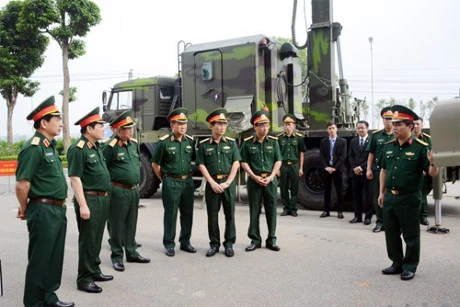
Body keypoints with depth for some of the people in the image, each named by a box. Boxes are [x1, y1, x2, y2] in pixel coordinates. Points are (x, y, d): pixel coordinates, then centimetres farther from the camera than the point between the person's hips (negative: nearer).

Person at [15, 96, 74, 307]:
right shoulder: (33, 147, -17)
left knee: (54, 258, 17)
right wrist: (24, 209, -6)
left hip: (58, 210, 9)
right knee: (39, 260, 4)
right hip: (44, 212, -9)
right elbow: (21, 184, -20)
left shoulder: (50, 146, 12)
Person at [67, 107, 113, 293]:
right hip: (89, 200, -9)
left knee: (97, 239, 18)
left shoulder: (96, 147, 12)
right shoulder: (78, 149, -15)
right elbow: (75, 178, -18)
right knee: (87, 240, 0)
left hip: (102, 199, 9)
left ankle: (94, 271, 31)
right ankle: (84, 279, 12)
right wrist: (83, 205, -22)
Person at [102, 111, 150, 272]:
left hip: (134, 190, 7)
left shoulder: (134, 143, 9)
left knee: (131, 224, 17)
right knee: (117, 225, 4)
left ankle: (131, 253, 30)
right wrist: (111, 184, -7)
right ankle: (117, 257, 18)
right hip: (119, 191, -7)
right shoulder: (111, 146, -15)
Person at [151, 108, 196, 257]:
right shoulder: (164, 142, -8)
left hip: (188, 181, 5)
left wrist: (187, 176, 13)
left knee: (187, 213, 11)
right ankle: (169, 244, 14)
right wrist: (165, 179, 3)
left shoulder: (190, 141, 6)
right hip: (171, 182, -5)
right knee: (170, 214, 2)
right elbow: (155, 164, -1)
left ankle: (185, 242, 25)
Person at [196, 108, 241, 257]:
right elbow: (201, 165, -1)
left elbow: (236, 163, 0)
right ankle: (214, 244, 18)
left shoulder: (231, 142, 4)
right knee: (212, 215, 6)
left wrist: (227, 182, -9)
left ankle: (229, 244, 16)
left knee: (230, 214, 5)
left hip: (229, 182, 1)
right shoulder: (204, 144, 2)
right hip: (212, 183, 0)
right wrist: (212, 183, -10)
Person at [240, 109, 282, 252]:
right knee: (254, 211, 5)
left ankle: (271, 240, 17)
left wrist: (271, 177, -9)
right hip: (254, 180, -1)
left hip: (271, 180, 1)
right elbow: (243, 162, 0)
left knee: (271, 211, 6)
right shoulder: (247, 143, 0)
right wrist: (255, 177, -10)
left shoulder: (273, 141, 4)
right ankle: (255, 240, 16)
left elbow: (278, 161, 4)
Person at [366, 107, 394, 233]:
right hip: (378, 170, 2)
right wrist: (369, 169, 3)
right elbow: (371, 154, 9)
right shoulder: (376, 135, 7)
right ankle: (380, 221, 19)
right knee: (378, 197, 7)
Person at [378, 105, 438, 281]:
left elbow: (432, 174, -10)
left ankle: (410, 267, 23)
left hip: (409, 198, -6)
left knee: (410, 235, 7)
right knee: (391, 233, 15)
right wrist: (381, 192, 13)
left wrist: (432, 163, -32)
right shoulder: (389, 146, 6)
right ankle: (397, 263, 31)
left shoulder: (420, 147, -10)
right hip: (389, 197, 6)